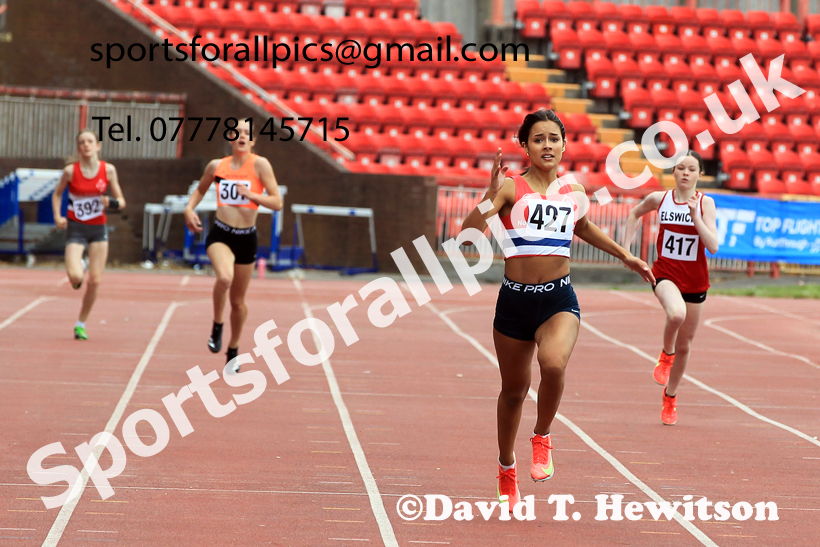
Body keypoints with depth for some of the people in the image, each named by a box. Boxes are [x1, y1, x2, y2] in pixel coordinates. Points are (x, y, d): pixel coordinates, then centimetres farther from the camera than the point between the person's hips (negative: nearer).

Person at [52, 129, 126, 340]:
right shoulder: (71, 170, -8)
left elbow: (121, 202, 1)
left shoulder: (108, 170, -4)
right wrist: (57, 216, -5)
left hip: (99, 228, 2)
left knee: (95, 280, -1)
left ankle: (81, 324, 17)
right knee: (75, 276, -20)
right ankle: (79, 267, 19)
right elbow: (57, 194, 9)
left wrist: (111, 203, -21)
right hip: (76, 228, -2)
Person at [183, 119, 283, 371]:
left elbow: (277, 202, -8)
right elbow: (200, 190, 23)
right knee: (224, 277, -32)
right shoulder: (216, 166, 3)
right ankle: (217, 326, -6)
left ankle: (233, 350, 34)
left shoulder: (260, 165, -5)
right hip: (220, 234, 0)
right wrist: (189, 209, 5)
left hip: (246, 238, 0)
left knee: (238, 301, 11)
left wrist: (250, 194, -21)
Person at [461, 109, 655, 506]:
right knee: (514, 388, 12)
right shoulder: (511, 187, -5)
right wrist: (492, 196, -28)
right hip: (515, 298, -1)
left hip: (559, 299, 1)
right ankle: (507, 470, 35)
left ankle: (542, 437, -2)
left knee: (553, 364, -30)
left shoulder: (574, 191, 7)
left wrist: (624, 256, 34)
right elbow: (469, 231, -16)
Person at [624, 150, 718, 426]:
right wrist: (626, 247, 11)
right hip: (665, 273, -1)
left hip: (695, 279, 1)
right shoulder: (659, 199, -1)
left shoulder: (705, 203, -5)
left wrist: (695, 215, -23)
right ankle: (666, 354, -5)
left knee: (684, 345, 10)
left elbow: (713, 246, -14)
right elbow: (634, 214, 20)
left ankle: (670, 397, 32)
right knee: (676, 314, -36)